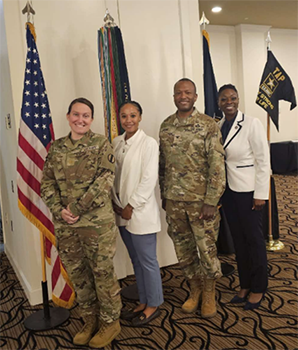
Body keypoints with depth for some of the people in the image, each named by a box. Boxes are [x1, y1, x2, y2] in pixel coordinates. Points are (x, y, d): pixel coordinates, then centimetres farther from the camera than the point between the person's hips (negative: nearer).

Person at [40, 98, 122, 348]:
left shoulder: (101, 144, -4)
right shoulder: (56, 147, 9)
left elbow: (105, 180, -13)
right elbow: (47, 183, 7)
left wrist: (77, 209, -16)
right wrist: (59, 210, -9)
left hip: (97, 222, -4)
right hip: (64, 224, 5)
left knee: (103, 272, 7)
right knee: (78, 274, 15)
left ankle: (110, 322, 28)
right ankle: (91, 322, 34)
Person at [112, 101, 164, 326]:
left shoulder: (149, 143, -12)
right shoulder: (116, 143, 8)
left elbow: (149, 179, -15)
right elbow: (113, 176, 10)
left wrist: (131, 206, -13)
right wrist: (117, 204, 0)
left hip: (141, 212, -7)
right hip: (122, 212, 7)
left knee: (147, 261, 5)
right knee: (136, 260, 18)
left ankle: (153, 305, 23)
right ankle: (143, 302, 33)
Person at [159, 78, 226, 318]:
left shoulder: (208, 125, -8)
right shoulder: (166, 126, 7)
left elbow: (217, 164, -11)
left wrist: (211, 201, -15)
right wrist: (164, 195, 11)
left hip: (201, 199, -4)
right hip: (173, 200, 4)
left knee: (207, 248, 5)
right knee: (183, 249, 14)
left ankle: (209, 293, 28)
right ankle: (195, 289, 34)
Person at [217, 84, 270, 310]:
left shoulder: (251, 124, -10)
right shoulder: (218, 127, 6)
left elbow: (263, 160, -11)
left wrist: (260, 194, -14)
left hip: (248, 190, -5)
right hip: (228, 189, 5)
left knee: (254, 238, 6)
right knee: (238, 238, 14)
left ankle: (258, 289, 23)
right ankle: (245, 285, 29)